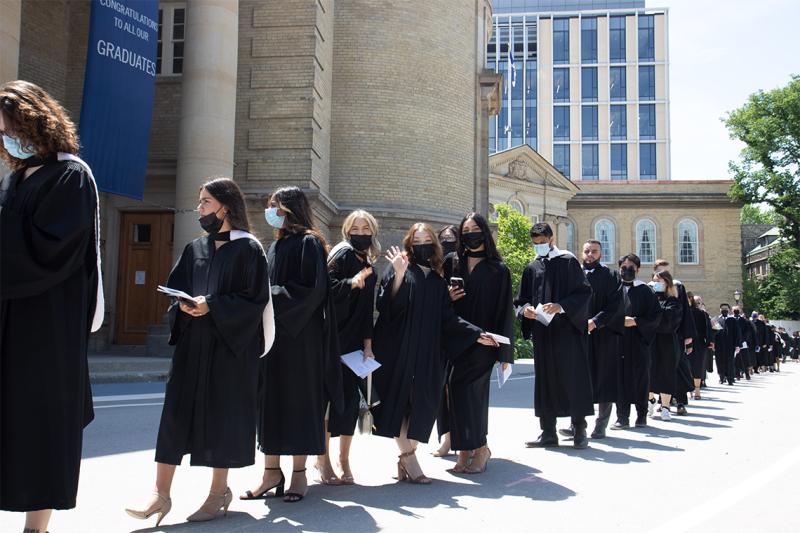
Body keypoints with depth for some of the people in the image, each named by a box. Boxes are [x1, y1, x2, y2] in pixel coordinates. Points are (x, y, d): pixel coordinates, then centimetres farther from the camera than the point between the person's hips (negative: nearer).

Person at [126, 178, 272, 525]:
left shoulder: (248, 249, -5)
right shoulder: (195, 248, 12)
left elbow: (255, 299, -11)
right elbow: (173, 288, 14)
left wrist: (211, 305, -19)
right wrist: (184, 305, -8)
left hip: (229, 345, -5)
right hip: (192, 342, 6)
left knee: (223, 414, 2)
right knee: (176, 413, 1)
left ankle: (219, 491, 18)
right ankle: (161, 495, 4)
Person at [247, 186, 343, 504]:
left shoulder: (308, 243, -7)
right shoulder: (276, 246, 16)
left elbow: (312, 288, -17)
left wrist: (275, 295, -14)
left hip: (299, 336, -7)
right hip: (272, 333, 7)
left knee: (298, 399, -1)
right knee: (270, 400, 6)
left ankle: (299, 473, 8)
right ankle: (272, 471, 12)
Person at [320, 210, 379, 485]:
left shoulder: (369, 267, 16)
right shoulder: (342, 254, -4)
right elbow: (327, 288, -15)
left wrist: (368, 345, 10)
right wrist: (352, 282, -30)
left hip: (354, 343, 6)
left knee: (351, 398, 4)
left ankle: (344, 461, 13)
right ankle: (323, 459, 9)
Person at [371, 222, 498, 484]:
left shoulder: (438, 281, 15)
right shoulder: (398, 270, 2)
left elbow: (448, 319, 13)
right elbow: (386, 305, -11)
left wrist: (477, 334, 4)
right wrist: (399, 275, -22)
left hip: (427, 353, 4)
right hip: (398, 350, -4)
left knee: (422, 404, 0)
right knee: (400, 401, -5)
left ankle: (405, 459, 12)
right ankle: (409, 460, 3)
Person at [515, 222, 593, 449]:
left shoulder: (568, 262, 0)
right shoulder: (531, 268, 13)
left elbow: (583, 292, -6)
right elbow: (522, 300, 16)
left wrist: (561, 306, -19)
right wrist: (525, 309, -7)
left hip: (568, 330, -4)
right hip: (542, 332, 4)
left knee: (573, 377, -3)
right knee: (545, 379, 5)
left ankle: (580, 430, 6)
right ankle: (548, 433, 11)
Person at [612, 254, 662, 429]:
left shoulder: (645, 290, 3)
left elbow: (656, 316, -2)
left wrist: (635, 321, -14)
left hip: (639, 342, -1)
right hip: (618, 341, 1)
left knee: (640, 378, 5)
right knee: (621, 378, 0)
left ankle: (641, 415, 16)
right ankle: (622, 417, 4)